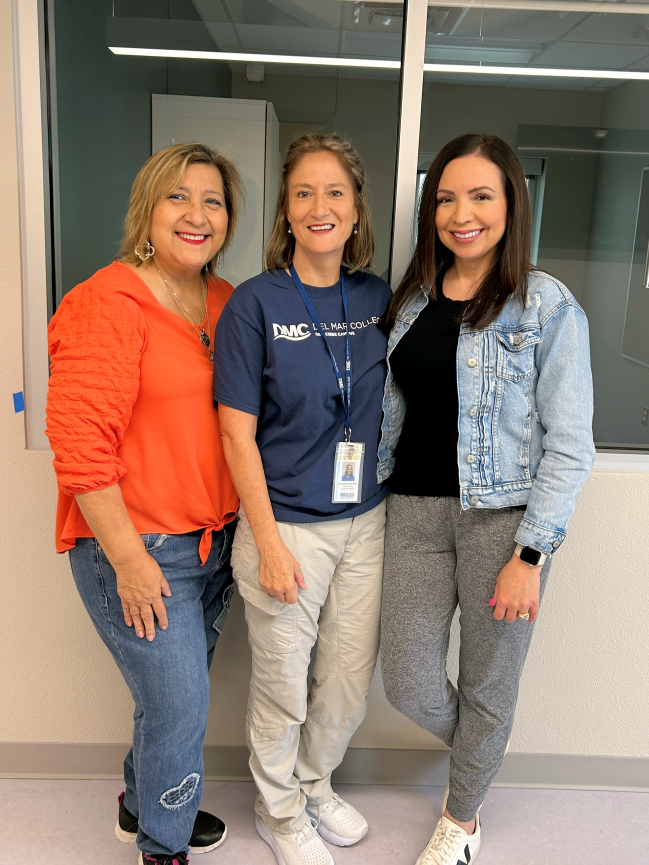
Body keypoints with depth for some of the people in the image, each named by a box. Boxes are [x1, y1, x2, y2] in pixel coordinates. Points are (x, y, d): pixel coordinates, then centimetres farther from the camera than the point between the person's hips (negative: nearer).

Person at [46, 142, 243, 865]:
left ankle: (144, 803, 48)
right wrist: (128, 560, -17)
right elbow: (79, 446, -19)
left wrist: (237, 525, 12)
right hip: (135, 548, -7)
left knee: (175, 691, 21)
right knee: (180, 703, 4)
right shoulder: (109, 303, -16)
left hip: (212, 540, 7)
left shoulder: (225, 302, 7)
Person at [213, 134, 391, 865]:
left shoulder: (377, 299, 2)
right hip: (286, 525, -4)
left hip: (365, 523, 5)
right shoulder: (254, 303, -11)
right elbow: (238, 433, -12)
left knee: (350, 683, 19)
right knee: (283, 687, 14)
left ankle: (313, 783, 48)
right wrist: (268, 544, -13)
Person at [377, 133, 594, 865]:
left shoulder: (547, 306, -8)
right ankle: (476, 751, 44)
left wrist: (530, 555, -13)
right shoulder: (413, 298, 7)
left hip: (504, 517, -4)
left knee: (487, 683, 12)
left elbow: (570, 444, -9)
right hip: (416, 510, 4)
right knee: (408, 685, 8)